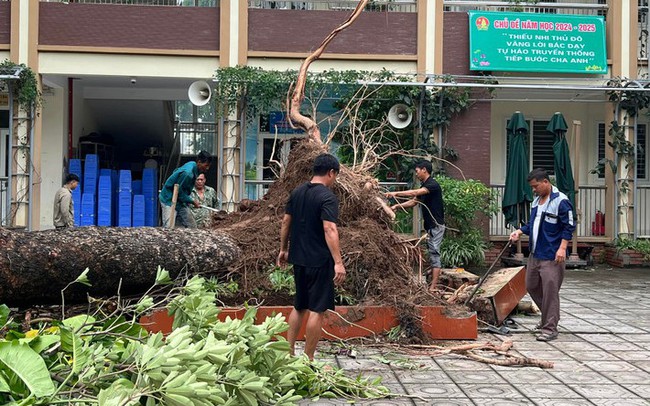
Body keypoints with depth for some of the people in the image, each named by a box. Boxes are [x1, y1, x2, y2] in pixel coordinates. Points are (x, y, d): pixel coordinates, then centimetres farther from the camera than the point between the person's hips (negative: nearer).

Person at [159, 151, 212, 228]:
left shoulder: (192, 164, -1)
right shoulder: (187, 173, -29)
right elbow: (178, 191, -23)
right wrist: (192, 201, -11)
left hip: (180, 202, 10)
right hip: (169, 200, -10)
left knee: (192, 227, 4)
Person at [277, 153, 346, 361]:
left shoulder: (297, 192, 8)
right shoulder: (327, 197, -15)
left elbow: (285, 222, 14)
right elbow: (329, 229, -25)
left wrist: (283, 249, 24)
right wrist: (338, 262, -28)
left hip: (298, 258, 8)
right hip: (319, 261, -8)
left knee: (299, 305, 20)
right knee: (317, 309, 0)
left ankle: (289, 351, 22)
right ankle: (308, 360, 5)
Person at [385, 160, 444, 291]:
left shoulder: (433, 185, -16)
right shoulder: (424, 186, 14)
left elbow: (415, 193, -29)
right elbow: (413, 201, 15)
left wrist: (396, 194, -27)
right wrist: (397, 206, 3)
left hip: (436, 226, -10)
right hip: (429, 226, 10)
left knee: (434, 254, -10)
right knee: (433, 255, 10)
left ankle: (433, 286, -12)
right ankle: (433, 284, 13)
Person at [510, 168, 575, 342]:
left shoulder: (561, 201, -13)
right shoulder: (536, 201, 13)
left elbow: (569, 227, -15)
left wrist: (562, 248, -22)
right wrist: (520, 231, 5)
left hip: (552, 256, -9)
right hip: (535, 254, 9)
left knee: (550, 291, -7)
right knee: (532, 286, 16)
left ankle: (550, 329, 1)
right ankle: (548, 316, 35)